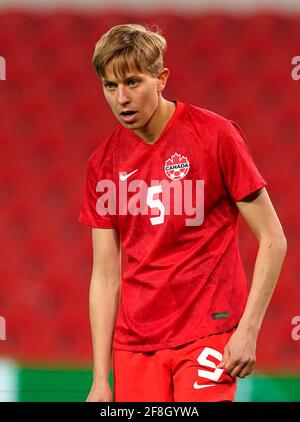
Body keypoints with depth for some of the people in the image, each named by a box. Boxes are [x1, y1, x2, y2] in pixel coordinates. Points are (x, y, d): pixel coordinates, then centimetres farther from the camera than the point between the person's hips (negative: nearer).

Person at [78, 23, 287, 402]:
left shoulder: (216, 136, -6)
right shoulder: (103, 163, 6)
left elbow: (273, 239, -4)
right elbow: (106, 276, 9)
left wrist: (248, 329, -12)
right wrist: (100, 380, 4)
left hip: (208, 335, -4)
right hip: (134, 345, 4)